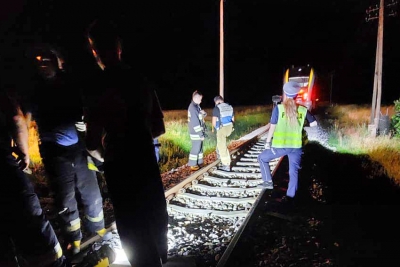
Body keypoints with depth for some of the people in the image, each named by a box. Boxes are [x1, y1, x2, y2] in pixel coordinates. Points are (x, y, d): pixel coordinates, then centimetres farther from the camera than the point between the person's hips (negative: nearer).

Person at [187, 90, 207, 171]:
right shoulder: (193, 108, -20)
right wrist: (201, 134, -20)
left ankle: (199, 162, 27)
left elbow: (200, 117, 16)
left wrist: (203, 113, -9)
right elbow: (195, 123, -23)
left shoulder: (196, 106, 11)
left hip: (199, 131, 9)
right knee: (196, 148, -1)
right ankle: (193, 165, 9)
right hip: (196, 133, -9)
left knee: (200, 147, 16)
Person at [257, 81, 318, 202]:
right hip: (296, 146, 3)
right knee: (294, 171, 13)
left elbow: (273, 127, -6)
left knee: (262, 158, 20)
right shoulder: (303, 110, 1)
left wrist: (267, 142, 4)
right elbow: (314, 123, 11)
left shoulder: (278, 108, -8)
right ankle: (290, 196, 14)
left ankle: (268, 182, 19)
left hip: (280, 145, -3)